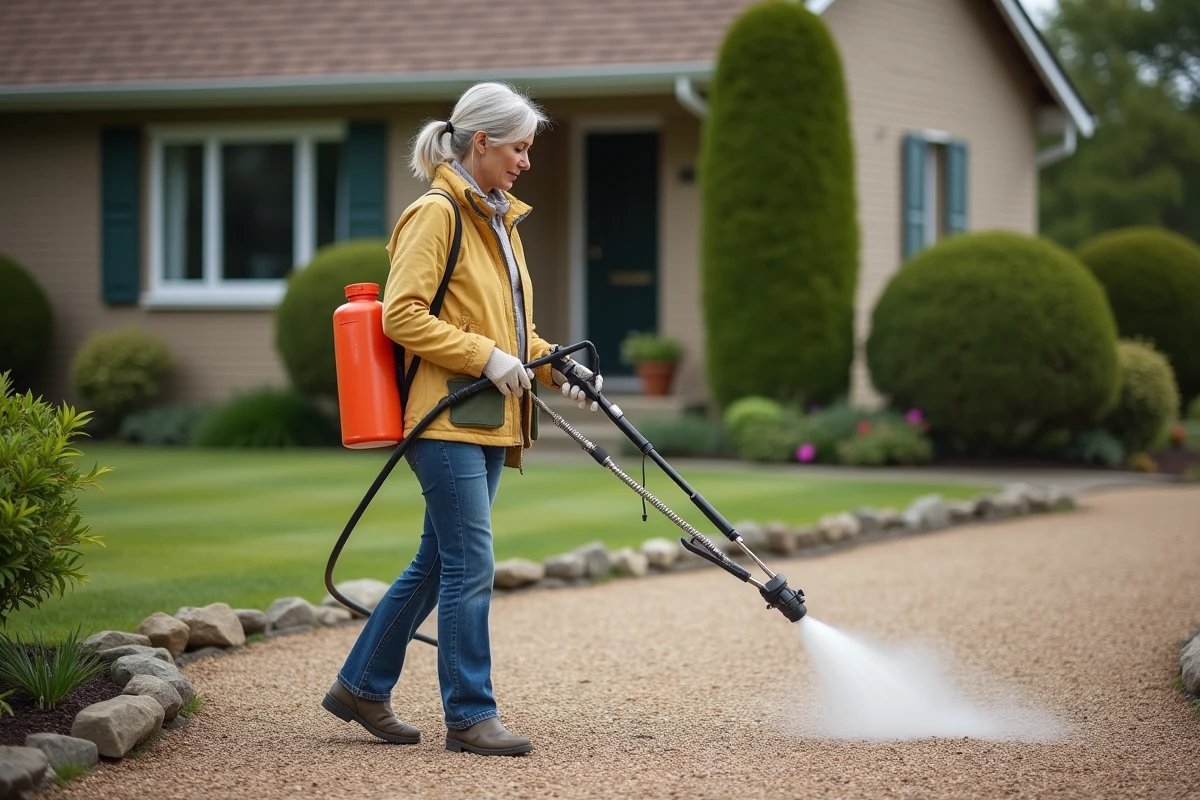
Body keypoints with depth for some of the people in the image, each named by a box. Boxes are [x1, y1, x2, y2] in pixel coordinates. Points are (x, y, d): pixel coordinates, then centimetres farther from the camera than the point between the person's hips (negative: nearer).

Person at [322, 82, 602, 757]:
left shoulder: (499, 220, 19)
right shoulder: (437, 214, -10)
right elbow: (402, 315, -17)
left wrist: (554, 369, 10)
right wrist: (487, 358, -19)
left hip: (488, 421, 10)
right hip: (446, 419, -10)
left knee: (440, 562, 13)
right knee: (471, 566, -8)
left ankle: (362, 686, 24)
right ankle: (470, 715, -1)